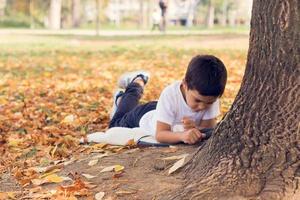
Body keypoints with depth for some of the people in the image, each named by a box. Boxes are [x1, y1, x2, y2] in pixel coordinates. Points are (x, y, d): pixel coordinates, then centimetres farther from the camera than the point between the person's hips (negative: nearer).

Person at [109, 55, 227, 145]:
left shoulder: (211, 97, -36)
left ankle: (138, 83, 54)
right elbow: (160, 134, -48)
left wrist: (195, 128, -57)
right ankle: (137, 83, 45)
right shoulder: (170, 94, -46)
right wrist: (182, 135, -69)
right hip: (144, 116, -3)